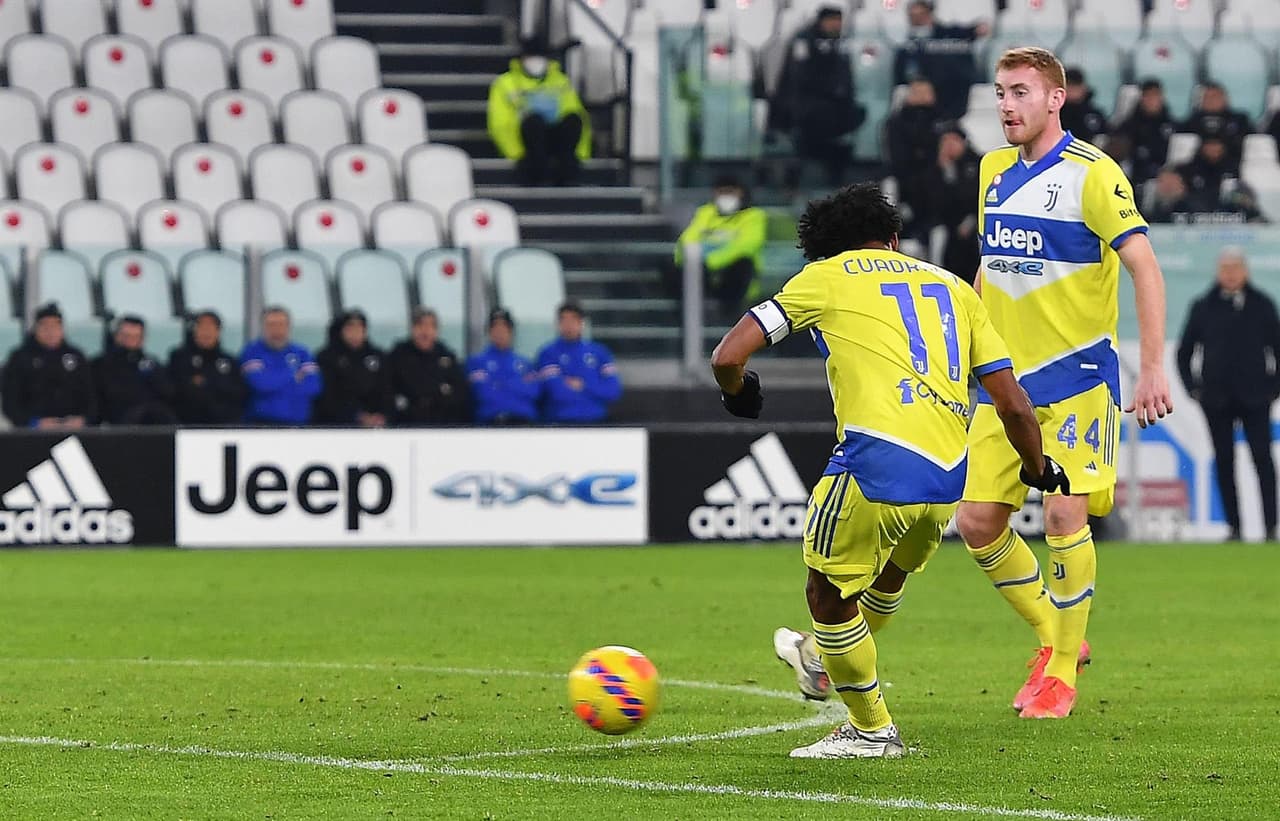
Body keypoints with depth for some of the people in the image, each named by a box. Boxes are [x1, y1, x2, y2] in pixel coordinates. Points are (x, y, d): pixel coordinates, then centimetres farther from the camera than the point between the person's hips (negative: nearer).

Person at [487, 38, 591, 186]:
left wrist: (581, 154, -5)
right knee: (534, 120, -36)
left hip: (556, 140, 3)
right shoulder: (506, 84, 7)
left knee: (574, 118, -29)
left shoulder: (561, 82, 17)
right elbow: (500, 125, -2)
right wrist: (518, 154, -16)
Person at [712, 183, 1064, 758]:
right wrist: (1039, 470, 33)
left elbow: (727, 357, 5)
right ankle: (826, 663, 55)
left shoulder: (822, 278, 11)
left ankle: (871, 729, 24)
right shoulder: (953, 287, 21)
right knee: (890, 574, 32)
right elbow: (1013, 404, 16)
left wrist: (738, 393, 27)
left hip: (877, 462, -6)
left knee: (827, 595, 16)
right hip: (949, 476, 6)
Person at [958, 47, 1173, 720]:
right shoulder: (995, 171, 10)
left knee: (1063, 514, -13)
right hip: (1004, 379, 6)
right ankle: (1053, 635, 20)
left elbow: (1144, 268, -15)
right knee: (978, 521, 0)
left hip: (1075, 374, -6)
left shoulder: (1092, 173, -11)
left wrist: (1152, 368, -21)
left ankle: (1062, 673, 0)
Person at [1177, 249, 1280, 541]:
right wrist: (1193, 387, 5)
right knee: (1224, 461, 2)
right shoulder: (1204, 308, 7)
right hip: (1216, 399, 1)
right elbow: (1184, 352, 13)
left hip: (1255, 396, -1)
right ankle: (1233, 526, 6)